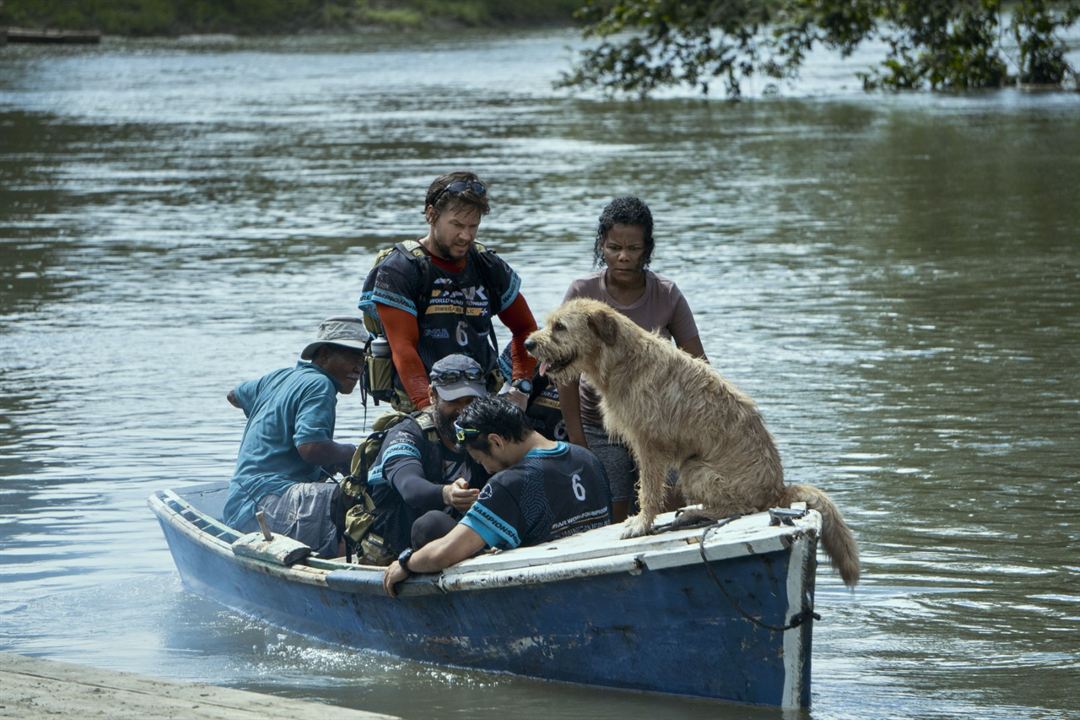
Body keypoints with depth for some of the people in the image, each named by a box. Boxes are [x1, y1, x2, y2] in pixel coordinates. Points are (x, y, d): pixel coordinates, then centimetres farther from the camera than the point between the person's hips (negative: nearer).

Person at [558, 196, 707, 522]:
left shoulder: (667, 295, -5)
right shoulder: (582, 293, -8)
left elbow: (695, 360, 0)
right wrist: (576, 438, -6)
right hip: (601, 430, -1)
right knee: (611, 523, -4)